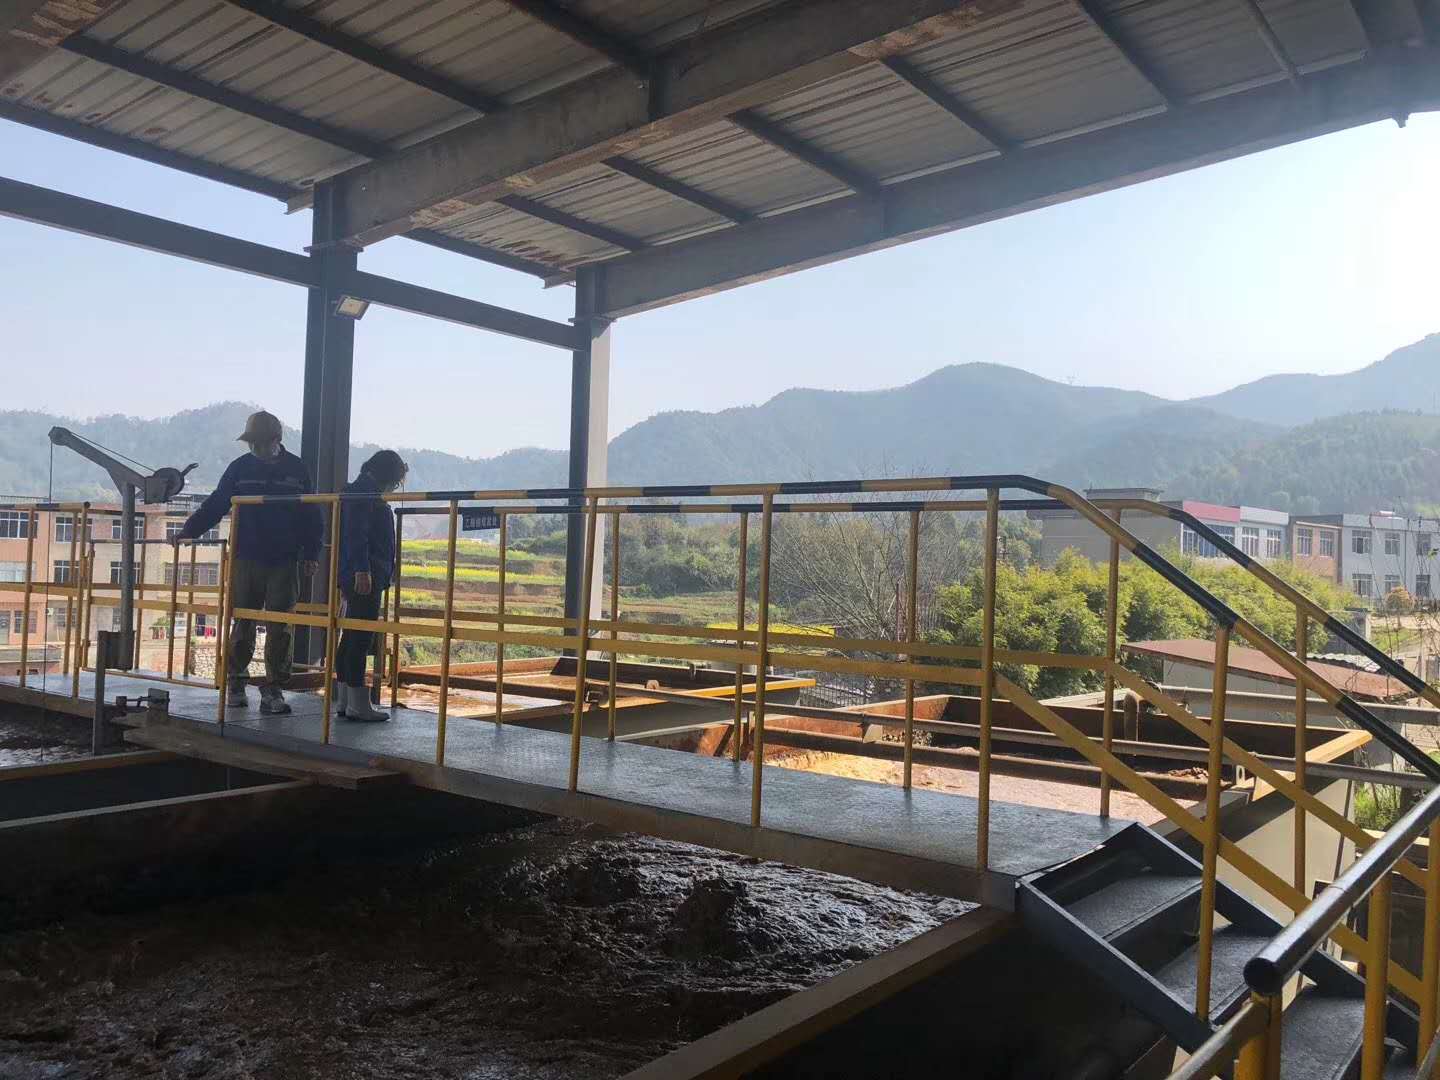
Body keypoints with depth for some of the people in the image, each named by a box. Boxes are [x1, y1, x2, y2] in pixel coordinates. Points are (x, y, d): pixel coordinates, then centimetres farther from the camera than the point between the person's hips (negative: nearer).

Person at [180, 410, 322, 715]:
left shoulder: (296, 470, 4)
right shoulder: (240, 467, 4)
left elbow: (312, 516, 7)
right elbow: (214, 505, 7)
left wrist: (311, 554, 3)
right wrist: (188, 532, -2)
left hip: (284, 563, 0)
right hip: (246, 560, 1)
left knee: (280, 627, 0)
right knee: (242, 624, 5)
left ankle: (274, 690, 6)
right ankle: (235, 684, 18)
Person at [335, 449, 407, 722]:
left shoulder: (365, 491, 21)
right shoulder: (362, 491, -10)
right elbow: (355, 533, -20)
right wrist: (362, 570, -25)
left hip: (361, 576, 11)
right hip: (363, 575, -11)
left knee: (352, 637, 11)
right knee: (360, 637, -9)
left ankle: (346, 701, 16)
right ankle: (358, 703, -7)